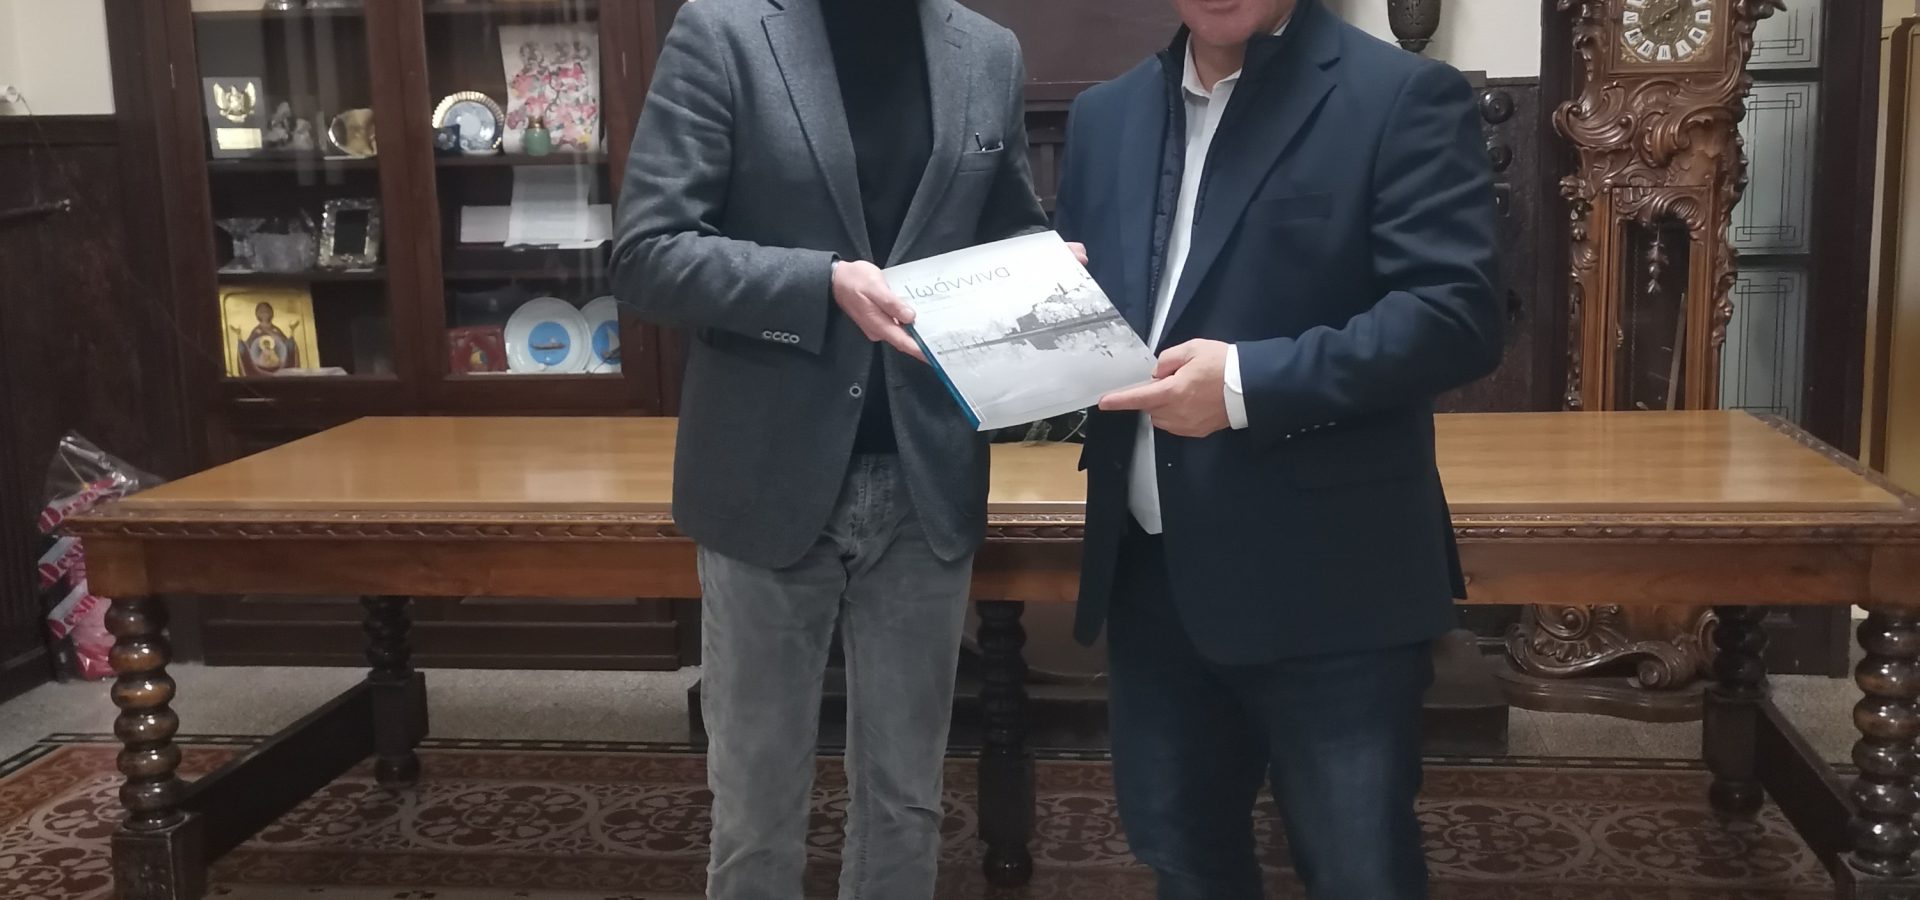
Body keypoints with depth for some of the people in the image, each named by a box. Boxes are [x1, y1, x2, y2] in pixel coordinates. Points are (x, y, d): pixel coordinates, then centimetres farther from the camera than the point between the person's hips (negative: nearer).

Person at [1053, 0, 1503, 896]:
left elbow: (1455, 314, -14)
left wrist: (1249, 383, -22)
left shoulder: (1403, 96, -6)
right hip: (1149, 575, 6)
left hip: (1325, 584, -5)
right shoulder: (1105, 115, 13)